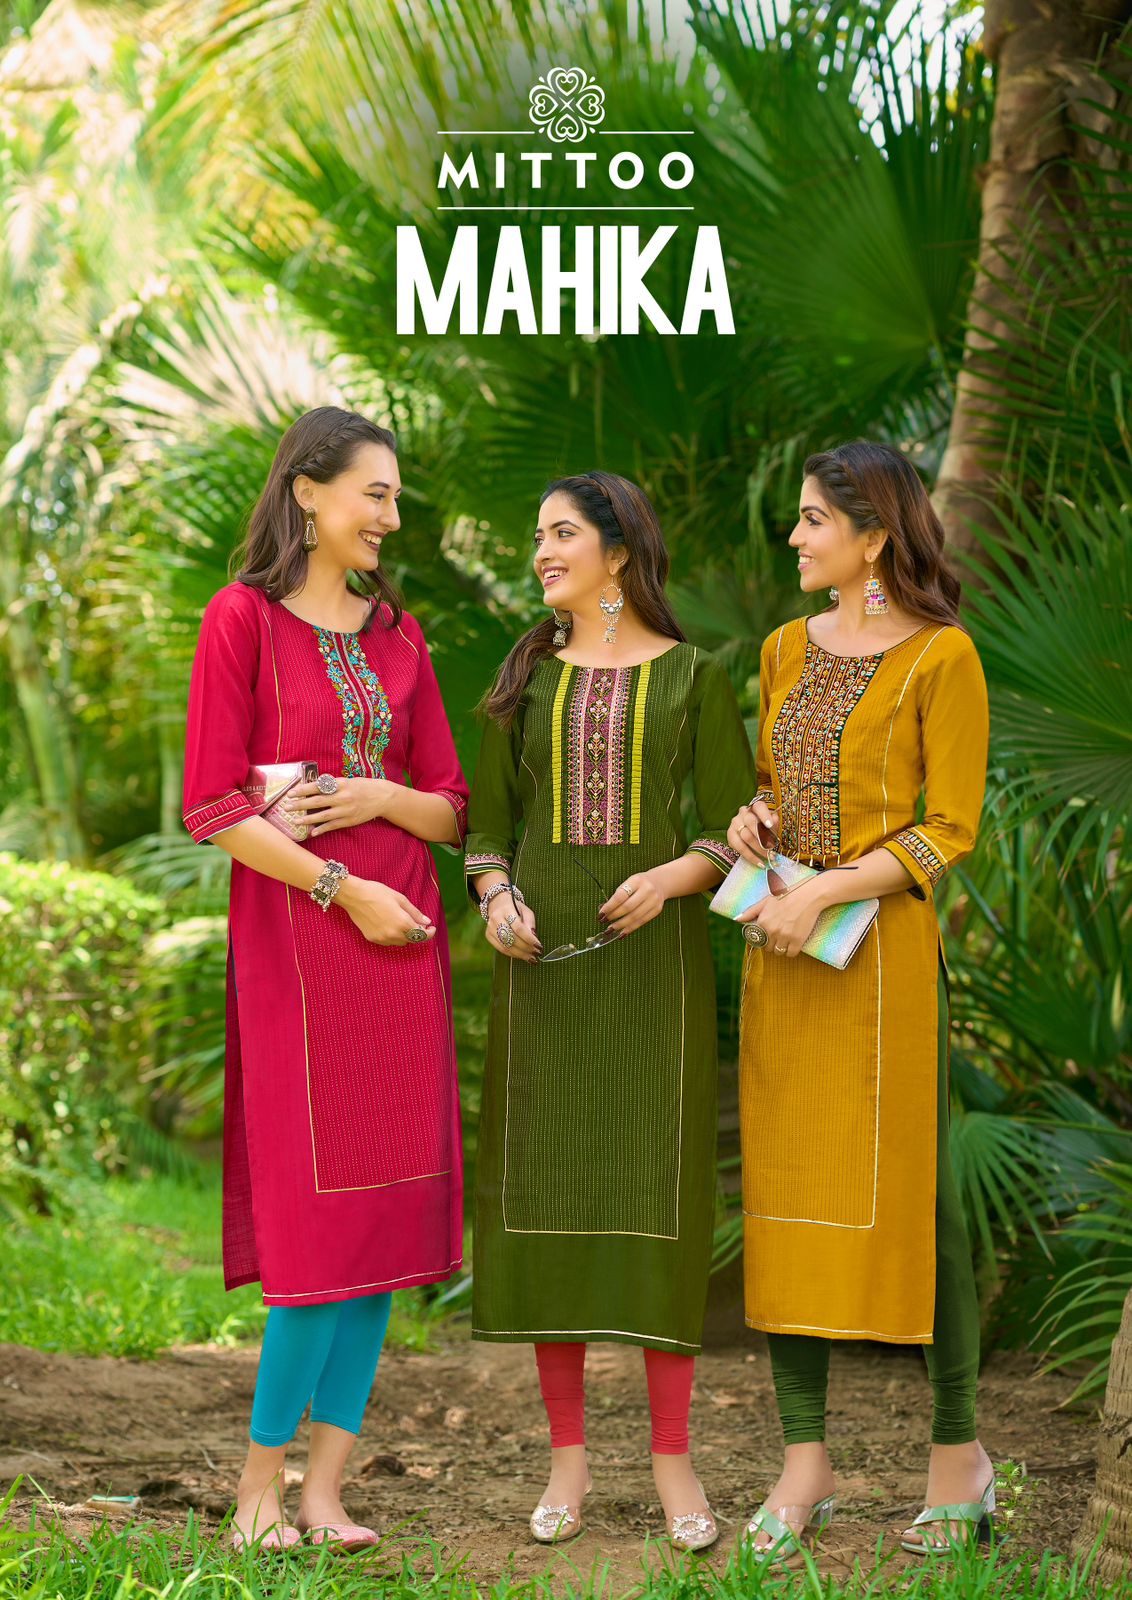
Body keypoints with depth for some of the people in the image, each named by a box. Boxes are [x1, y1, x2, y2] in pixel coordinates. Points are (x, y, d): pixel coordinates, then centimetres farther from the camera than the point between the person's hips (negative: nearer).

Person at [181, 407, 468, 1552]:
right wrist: (344, 887, -13)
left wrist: (380, 796, -7)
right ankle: (261, 1479, 4)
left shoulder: (396, 634, 13)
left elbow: (453, 811, 14)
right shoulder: (244, 619, -3)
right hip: (295, 941, -5)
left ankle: (324, 1487, 7)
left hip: (400, 942, 5)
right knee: (317, 1208, -7)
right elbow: (213, 806, -9)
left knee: (387, 1205, 2)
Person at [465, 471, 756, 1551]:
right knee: (546, 1190, 1)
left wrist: (671, 876, -17)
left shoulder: (691, 675, 3)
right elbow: (488, 824, 12)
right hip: (543, 958, 2)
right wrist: (496, 897, -9)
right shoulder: (526, 676, 10)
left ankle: (672, 1457, 4)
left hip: (653, 952, -2)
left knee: (659, 1194, -4)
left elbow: (732, 828, 2)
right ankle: (567, 1453, 9)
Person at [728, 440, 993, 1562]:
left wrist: (824, 892, -16)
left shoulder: (940, 656, -6)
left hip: (881, 943, -6)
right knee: (782, 1184, 4)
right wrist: (753, 812, 3)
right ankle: (804, 1462, 10)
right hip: (780, 953, 6)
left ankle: (957, 1449, 13)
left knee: (909, 1182, -1)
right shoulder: (788, 649, 13)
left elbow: (951, 828, -9)